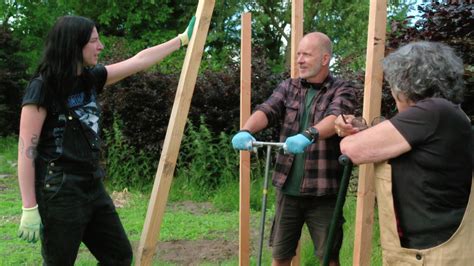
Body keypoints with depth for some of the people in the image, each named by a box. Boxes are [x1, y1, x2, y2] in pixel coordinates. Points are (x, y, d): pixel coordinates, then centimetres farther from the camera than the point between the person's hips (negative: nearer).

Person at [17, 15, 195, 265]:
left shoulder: (90, 78, 7)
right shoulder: (42, 87, -13)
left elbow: (139, 61, 14)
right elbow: (26, 149, -14)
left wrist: (183, 38, 18)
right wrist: (29, 209, -18)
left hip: (92, 186, 8)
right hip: (59, 191, -8)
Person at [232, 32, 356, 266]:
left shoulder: (342, 90, -4)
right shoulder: (288, 87, 8)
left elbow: (335, 117, -24)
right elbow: (266, 110, -9)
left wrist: (308, 135, -45)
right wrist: (246, 131, -31)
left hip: (322, 191, -3)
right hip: (287, 188, 4)